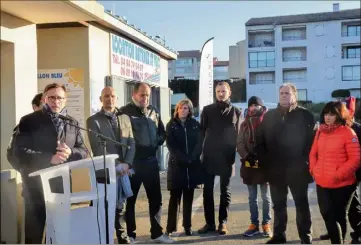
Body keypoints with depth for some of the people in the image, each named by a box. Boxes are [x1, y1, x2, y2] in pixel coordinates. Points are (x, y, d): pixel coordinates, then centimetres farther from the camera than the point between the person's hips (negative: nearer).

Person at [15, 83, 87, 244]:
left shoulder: (72, 123, 9)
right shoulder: (29, 121, -2)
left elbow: (83, 151, 9)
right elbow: (20, 151, -11)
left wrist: (70, 152, -14)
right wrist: (50, 158, -23)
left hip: (62, 184, 4)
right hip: (36, 185, -3)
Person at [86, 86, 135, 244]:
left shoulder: (125, 118, 10)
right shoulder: (93, 121, -3)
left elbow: (131, 143, 5)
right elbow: (97, 148, -12)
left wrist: (126, 164, -9)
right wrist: (115, 165, -18)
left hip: (123, 169, 4)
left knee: (119, 205, 14)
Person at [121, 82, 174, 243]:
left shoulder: (154, 112, 10)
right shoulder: (125, 112, -6)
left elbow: (162, 132, 17)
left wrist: (156, 143, 0)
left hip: (151, 160, 5)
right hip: (132, 161, -5)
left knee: (156, 198, 11)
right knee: (130, 199, 6)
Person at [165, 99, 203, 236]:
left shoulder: (195, 125, 8)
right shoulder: (171, 125, 4)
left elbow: (199, 143, 1)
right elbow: (171, 145, -5)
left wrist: (192, 158, -15)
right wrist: (183, 159, -16)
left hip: (192, 165, 2)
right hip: (176, 165, -2)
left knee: (188, 197, 7)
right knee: (175, 196, 0)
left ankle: (188, 226, 13)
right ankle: (171, 227, 6)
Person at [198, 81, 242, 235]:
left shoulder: (236, 112, 6)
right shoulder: (208, 110, 7)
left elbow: (238, 134, 4)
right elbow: (202, 131, 4)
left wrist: (233, 153, -4)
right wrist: (201, 150, -3)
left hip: (227, 157, 0)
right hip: (209, 156, 1)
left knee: (225, 191, 7)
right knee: (207, 190, 3)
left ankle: (223, 222, 15)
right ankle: (210, 222, 13)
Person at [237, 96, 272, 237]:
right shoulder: (245, 124, 10)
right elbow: (239, 143, 5)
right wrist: (247, 156, -11)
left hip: (265, 164, -3)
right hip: (249, 165, 4)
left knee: (266, 197, 6)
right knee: (252, 198, 10)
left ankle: (266, 224, 15)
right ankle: (254, 224, 18)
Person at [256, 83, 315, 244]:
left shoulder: (305, 115, -3)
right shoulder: (269, 116, 7)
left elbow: (312, 139, -7)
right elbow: (260, 140, 7)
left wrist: (305, 161, -11)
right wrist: (264, 160, -1)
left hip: (297, 169, -3)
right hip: (275, 169, 3)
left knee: (301, 204, 8)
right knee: (278, 205, 13)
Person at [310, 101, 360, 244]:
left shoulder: (348, 132, -10)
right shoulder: (320, 131, 8)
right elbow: (313, 153, 16)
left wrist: (338, 175, -17)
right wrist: (314, 170, 2)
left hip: (342, 184, -4)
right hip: (322, 183, 5)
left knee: (339, 215, 12)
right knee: (327, 214, 6)